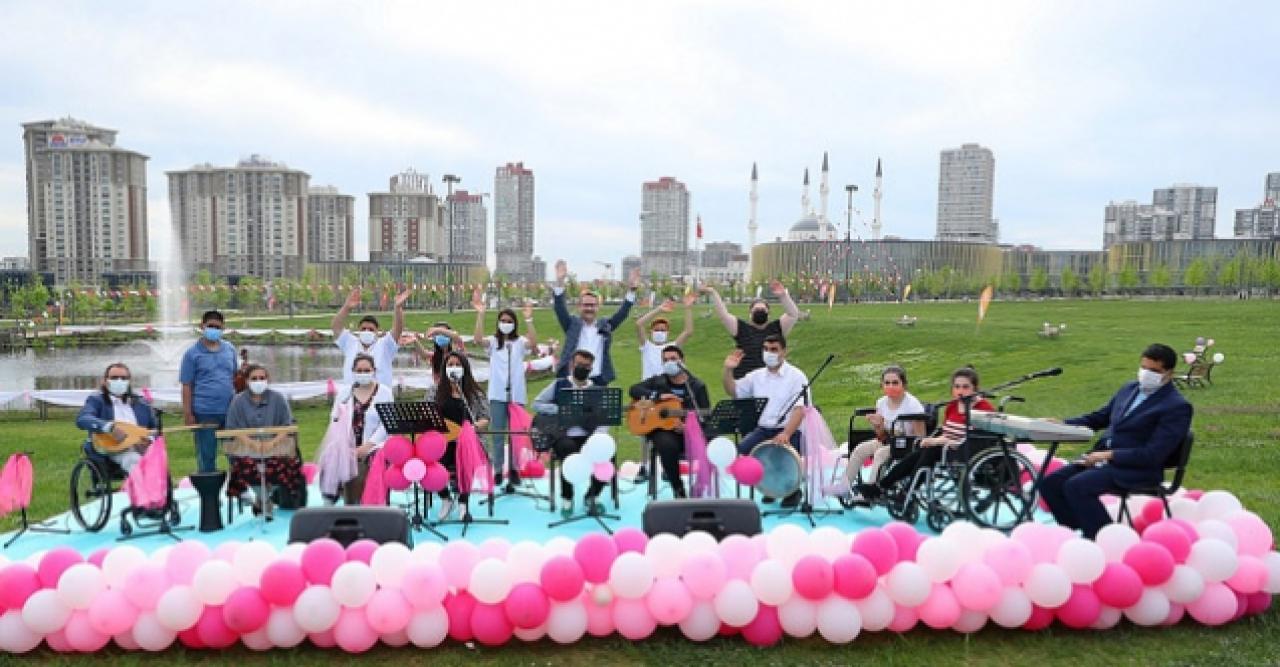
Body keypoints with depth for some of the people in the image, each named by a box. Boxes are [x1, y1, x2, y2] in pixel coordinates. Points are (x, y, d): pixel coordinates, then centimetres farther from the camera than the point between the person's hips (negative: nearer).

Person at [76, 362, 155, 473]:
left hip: (140, 449, 3)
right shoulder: (96, 400, 12)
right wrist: (109, 427, -25)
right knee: (135, 460, -37)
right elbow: (82, 419, -8)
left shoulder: (142, 404, 22)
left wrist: (149, 440, -1)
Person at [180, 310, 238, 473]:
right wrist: (188, 414, -7)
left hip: (230, 411, 3)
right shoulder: (193, 353, -2)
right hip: (205, 413, -3)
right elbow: (187, 385, -3)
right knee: (207, 457, 6)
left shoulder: (230, 349, 8)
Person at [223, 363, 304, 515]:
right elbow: (233, 429, 0)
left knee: (291, 462, -30)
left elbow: (287, 427, 0)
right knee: (242, 464, -32)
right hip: (247, 450, 0)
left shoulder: (277, 398, 7)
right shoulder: (238, 401, 8)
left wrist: (273, 442, -19)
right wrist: (251, 442, -19)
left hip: (276, 448, 0)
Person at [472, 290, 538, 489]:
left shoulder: (520, 342, 6)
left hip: (517, 394, 0)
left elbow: (533, 343, -15)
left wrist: (529, 319, -25)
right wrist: (480, 314, -23)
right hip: (497, 394, 0)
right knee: (497, 433, 3)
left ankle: (515, 470, 15)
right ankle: (498, 471, 11)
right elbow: (478, 339, -14)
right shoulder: (493, 341, 7)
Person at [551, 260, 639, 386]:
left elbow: (622, 313, 3)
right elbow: (560, 308, -6)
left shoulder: (605, 326, 10)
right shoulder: (573, 324, 6)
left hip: (599, 380, 2)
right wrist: (560, 281, -20)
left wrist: (632, 289, -10)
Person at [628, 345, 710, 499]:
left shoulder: (697, 386, 9)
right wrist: (659, 396, -12)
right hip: (662, 429, 0)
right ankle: (678, 489, -15)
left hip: (691, 431, 0)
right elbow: (634, 390, 0)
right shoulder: (657, 381, 13)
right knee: (668, 445, -35)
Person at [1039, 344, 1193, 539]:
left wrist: (1109, 455, -19)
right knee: (1050, 484, -9)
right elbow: (1099, 417, 24)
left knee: (1076, 486, -29)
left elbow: (1153, 455, -16)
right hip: (1102, 458, 8)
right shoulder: (1130, 389, 15)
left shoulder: (1177, 407, -9)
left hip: (1137, 470, -8)